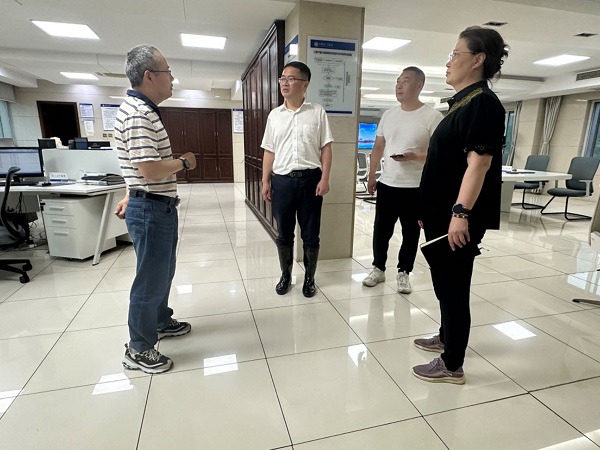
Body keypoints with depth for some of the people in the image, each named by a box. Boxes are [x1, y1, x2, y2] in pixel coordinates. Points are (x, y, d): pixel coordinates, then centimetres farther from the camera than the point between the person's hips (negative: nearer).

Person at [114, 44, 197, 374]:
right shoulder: (138, 114, -20)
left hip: (157, 206, 11)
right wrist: (184, 162, -11)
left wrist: (131, 195, 25)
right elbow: (151, 170, -27)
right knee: (150, 279, 2)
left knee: (162, 272, 23)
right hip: (152, 210, -11)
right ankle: (138, 350, 20)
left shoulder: (142, 110, 14)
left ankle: (160, 322, 43)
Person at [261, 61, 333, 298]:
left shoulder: (317, 112, 3)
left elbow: (326, 148, 0)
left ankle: (309, 278, 24)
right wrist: (265, 181, 5)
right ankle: (285, 275, 29)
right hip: (282, 180, 2)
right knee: (283, 234, 11)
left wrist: (324, 179, -8)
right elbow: (269, 151, 10)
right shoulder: (274, 115, 10)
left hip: (310, 178, -2)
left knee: (310, 234, 7)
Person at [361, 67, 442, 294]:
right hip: (386, 184, 4)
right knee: (381, 230, 10)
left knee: (410, 233, 8)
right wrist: (371, 176, 12)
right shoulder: (388, 115, 9)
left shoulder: (432, 116, -7)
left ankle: (403, 273, 23)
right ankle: (378, 269, 26)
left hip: (416, 187, -4)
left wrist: (415, 156, -25)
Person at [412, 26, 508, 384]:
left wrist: (461, 212, -27)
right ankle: (446, 338, 39)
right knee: (444, 281, 20)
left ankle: (452, 366, 16)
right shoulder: (463, 104, 17)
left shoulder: (483, 103, -12)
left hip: (458, 218, -10)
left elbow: (478, 163, -21)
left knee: (453, 286, 0)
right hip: (443, 213, 10)